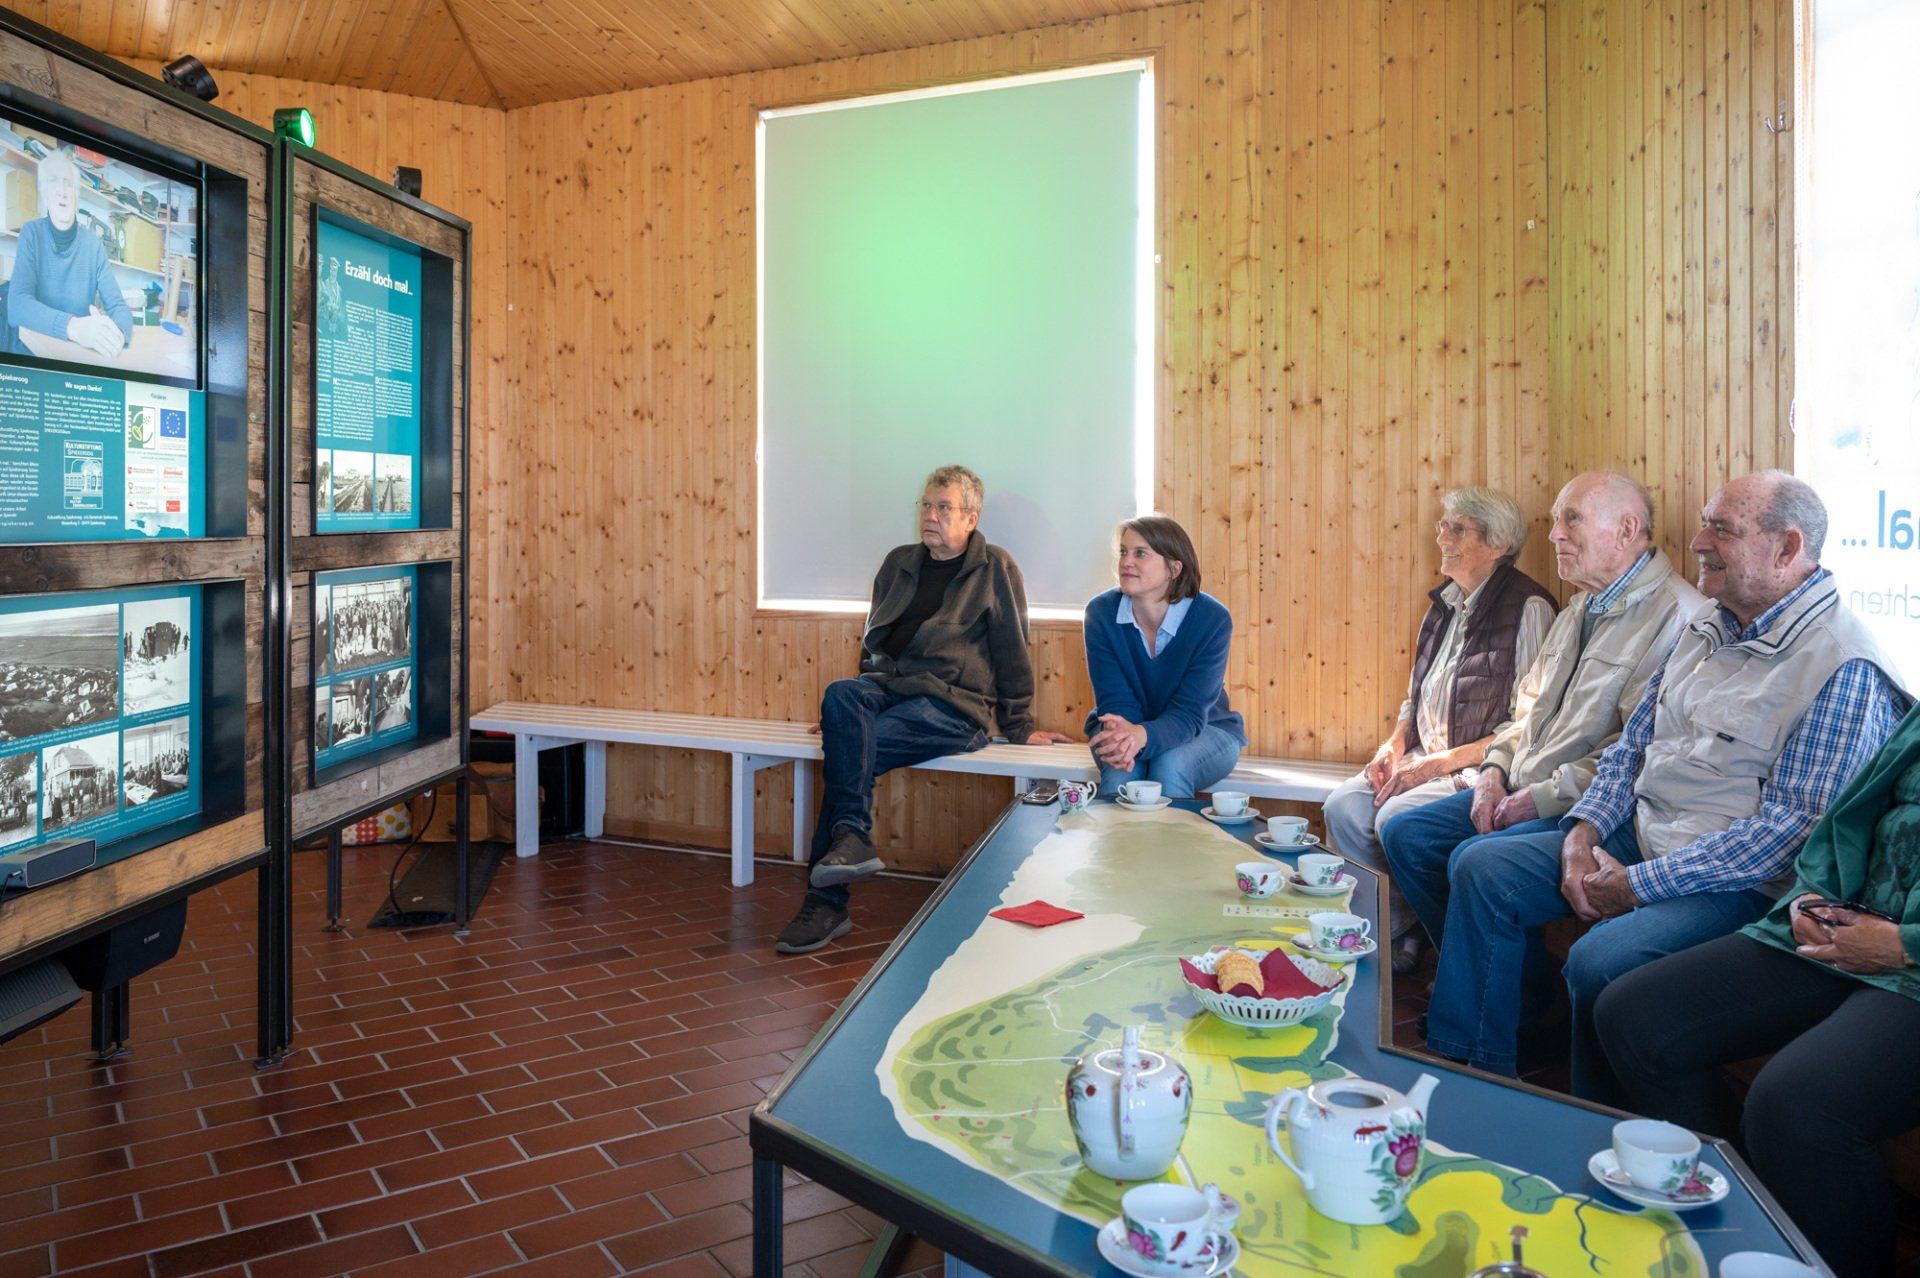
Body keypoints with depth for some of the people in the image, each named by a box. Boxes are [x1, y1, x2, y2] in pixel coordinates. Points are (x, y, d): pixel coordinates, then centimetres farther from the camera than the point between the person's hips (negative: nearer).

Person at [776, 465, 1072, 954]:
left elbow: (1012, 653, 5)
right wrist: (861, 699, 27)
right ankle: (852, 837, -38)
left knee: (848, 750, -28)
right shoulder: (899, 563, 19)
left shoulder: (995, 569, 3)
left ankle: (825, 902, -24)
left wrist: (1020, 727, 7)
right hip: (888, 687, 5)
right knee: (839, 694, -31)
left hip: (953, 704, -5)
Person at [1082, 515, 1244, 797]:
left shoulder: (1212, 619, -21)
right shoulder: (1101, 613, -14)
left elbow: (1189, 713, -25)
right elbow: (1115, 698, -17)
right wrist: (1121, 735, -42)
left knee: (1170, 765, -33)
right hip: (1126, 726, 1)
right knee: (1120, 769, -32)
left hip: (1205, 732, -1)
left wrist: (1143, 735, -48)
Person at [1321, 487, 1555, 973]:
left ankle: (1407, 935, -2)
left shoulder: (1527, 609, -10)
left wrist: (1442, 762, -18)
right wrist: (1395, 744, 3)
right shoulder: (1445, 605, 15)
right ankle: (1396, 932, 1)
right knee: (1343, 807, -14)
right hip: (1427, 760, 7)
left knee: (1396, 818, -28)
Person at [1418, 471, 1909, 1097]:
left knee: (1598, 963, -31)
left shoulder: (1846, 669, -17)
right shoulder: (1708, 629, 11)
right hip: (1636, 835, 9)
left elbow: (1793, 822, -21)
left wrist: (1638, 884, -20)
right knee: (1480, 866, 0)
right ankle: (1475, 1075, 8)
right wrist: (1582, 833, -2)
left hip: (1738, 880, -8)